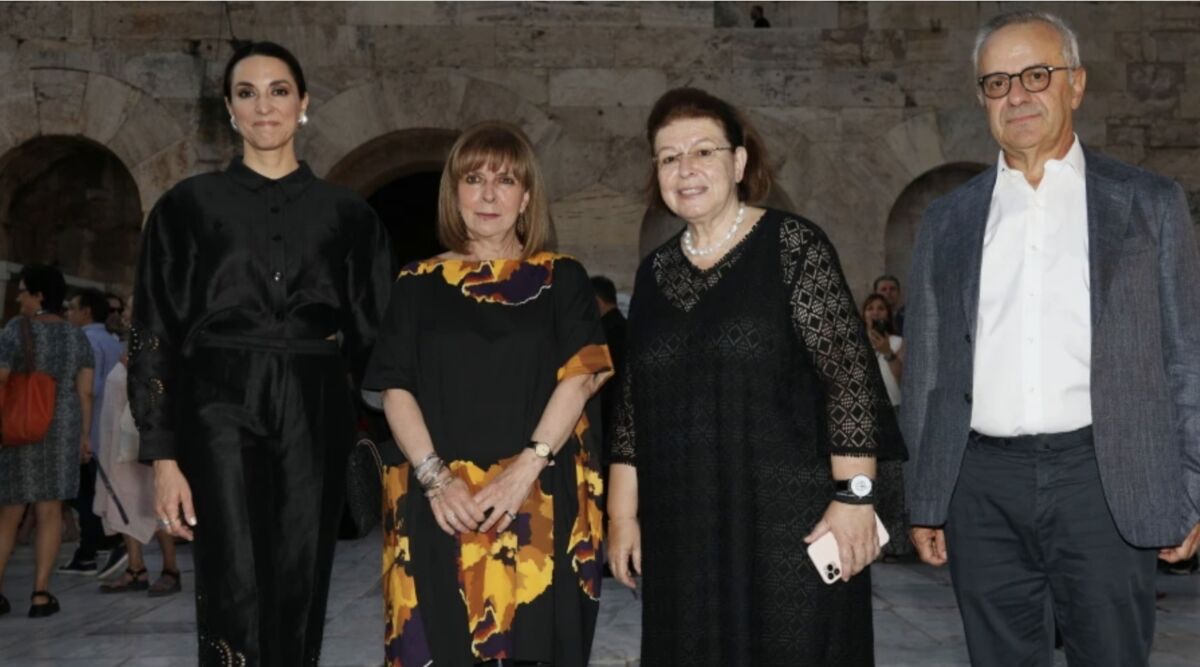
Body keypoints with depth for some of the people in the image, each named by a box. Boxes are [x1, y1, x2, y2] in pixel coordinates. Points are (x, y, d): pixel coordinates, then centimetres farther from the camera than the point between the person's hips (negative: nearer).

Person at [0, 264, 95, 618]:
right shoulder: (77, 336, 6)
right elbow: (85, 392, 4)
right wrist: (84, 435, 9)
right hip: (62, 427, 3)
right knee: (50, 510, 3)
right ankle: (40, 594, 1)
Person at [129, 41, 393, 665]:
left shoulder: (346, 214, 8)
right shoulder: (189, 205, 4)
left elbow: (374, 335, 8)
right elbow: (155, 336, 2)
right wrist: (164, 457, -5)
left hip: (314, 419, 2)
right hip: (222, 414, -1)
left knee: (300, 594, 6)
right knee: (238, 602, -8)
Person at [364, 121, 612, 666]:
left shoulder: (562, 280, 8)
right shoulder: (419, 284, 10)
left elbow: (580, 377, -3)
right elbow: (395, 390, 3)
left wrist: (524, 469, -15)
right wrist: (435, 477, -11)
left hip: (540, 507, 0)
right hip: (439, 508, 1)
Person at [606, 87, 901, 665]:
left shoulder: (792, 245, -4)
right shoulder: (655, 272, 10)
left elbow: (851, 374, -10)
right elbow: (633, 406, 13)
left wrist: (854, 496, -15)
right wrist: (622, 513, 10)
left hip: (790, 525, -4)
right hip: (682, 535, 5)